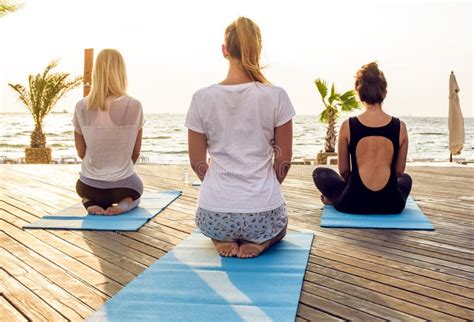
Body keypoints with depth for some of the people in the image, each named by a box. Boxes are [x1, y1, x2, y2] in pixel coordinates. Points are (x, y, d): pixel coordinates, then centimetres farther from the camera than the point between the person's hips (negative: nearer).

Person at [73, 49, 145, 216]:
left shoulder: (82, 107, -10)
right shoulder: (134, 106, -14)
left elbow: (81, 152, 1)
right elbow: (136, 152, -3)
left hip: (89, 186, 2)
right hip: (123, 184, -1)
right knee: (136, 190, 36)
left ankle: (91, 203, 6)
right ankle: (124, 204, 2)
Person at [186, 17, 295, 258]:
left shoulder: (202, 98, -5)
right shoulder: (276, 96, -8)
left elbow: (197, 162, 3)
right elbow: (283, 160, 0)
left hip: (215, 213, 1)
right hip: (263, 213, -1)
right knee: (279, 223, 38)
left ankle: (223, 239, 7)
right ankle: (259, 241, 4)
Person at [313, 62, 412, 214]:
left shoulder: (347, 126, -7)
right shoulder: (400, 127, -4)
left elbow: (344, 170, 3)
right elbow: (399, 171, 8)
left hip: (354, 203, -1)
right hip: (391, 206, 1)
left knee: (320, 173, 26)